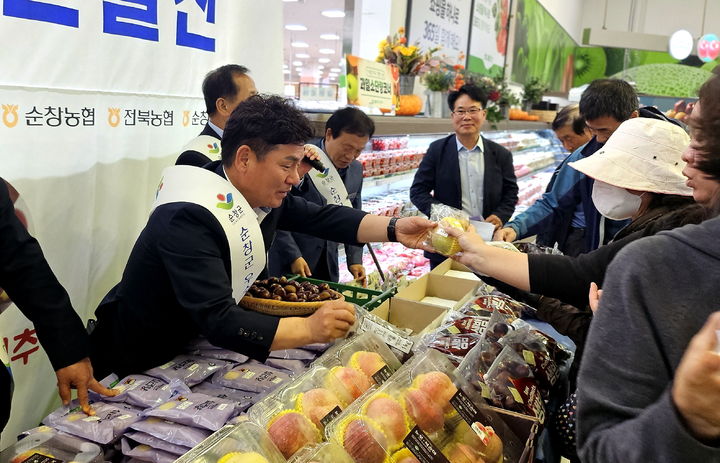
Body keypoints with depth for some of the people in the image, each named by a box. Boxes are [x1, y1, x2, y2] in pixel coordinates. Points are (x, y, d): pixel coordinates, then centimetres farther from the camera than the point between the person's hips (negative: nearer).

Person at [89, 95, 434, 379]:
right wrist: (309, 329, -44)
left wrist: (393, 230, -12)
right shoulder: (189, 219, -32)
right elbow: (217, 320, -37)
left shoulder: (261, 195, -7)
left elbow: (322, 217, 0)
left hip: (194, 349, 7)